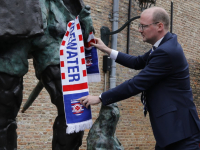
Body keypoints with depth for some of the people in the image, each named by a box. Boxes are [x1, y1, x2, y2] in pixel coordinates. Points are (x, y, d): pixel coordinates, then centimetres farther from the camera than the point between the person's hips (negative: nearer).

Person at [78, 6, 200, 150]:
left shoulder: (167, 51, -21)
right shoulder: (165, 45, 10)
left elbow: (136, 84, -21)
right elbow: (137, 62, 22)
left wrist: (99, 98, -15)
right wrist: (106, 50, 21)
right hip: (169, 127, 10)